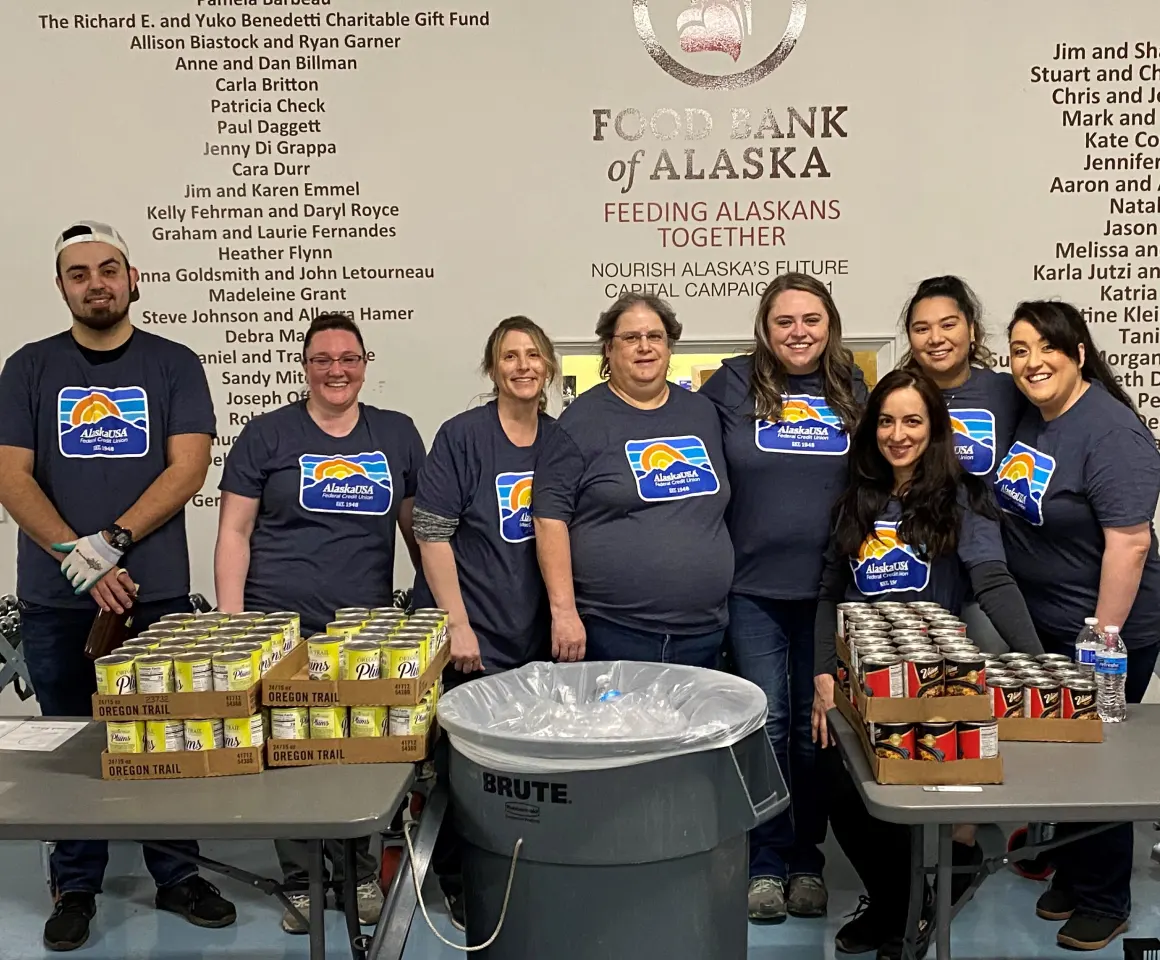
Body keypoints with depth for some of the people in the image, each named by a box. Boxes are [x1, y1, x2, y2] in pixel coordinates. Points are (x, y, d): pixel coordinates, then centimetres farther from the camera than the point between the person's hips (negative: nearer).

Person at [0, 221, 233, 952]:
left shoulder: (175, 365, 3)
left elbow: (187, 469, -5)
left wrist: (110, 543, -15)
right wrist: (78, 558, -13)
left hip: (156, 593, -1)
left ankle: (177, 877, 22)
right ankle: (76, 887, 24)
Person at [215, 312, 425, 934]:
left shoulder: (397, 434, 10)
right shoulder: (267, 434, 3)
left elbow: (419, 526, 15)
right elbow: (234, 532, 2)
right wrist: (230, 624, -5)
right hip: (279, 631, -1)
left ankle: (359, 875, 24)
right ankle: (300, 882, 20)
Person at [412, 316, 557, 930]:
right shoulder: (461, 436, -7)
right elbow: (432, 534, -10)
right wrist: (458, 623, -14)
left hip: (539, 637, 4)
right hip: (473, 638, -4)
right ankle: (457, 882, 24)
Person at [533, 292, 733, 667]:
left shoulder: (702, 413, 12)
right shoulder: (582, 420, -3)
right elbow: (550, 518, -8)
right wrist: (564, 611, -14)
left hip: (703, 633, 5)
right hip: (612, 633, -5)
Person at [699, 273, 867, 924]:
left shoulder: (853, 390, 8)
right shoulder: (733, 385, 1)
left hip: (829, 589, 2)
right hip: (754, 587, -2)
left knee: (816, 727, 9)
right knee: (766, 723, 2)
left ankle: (808, 862, 24)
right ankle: (766, 865, 15)